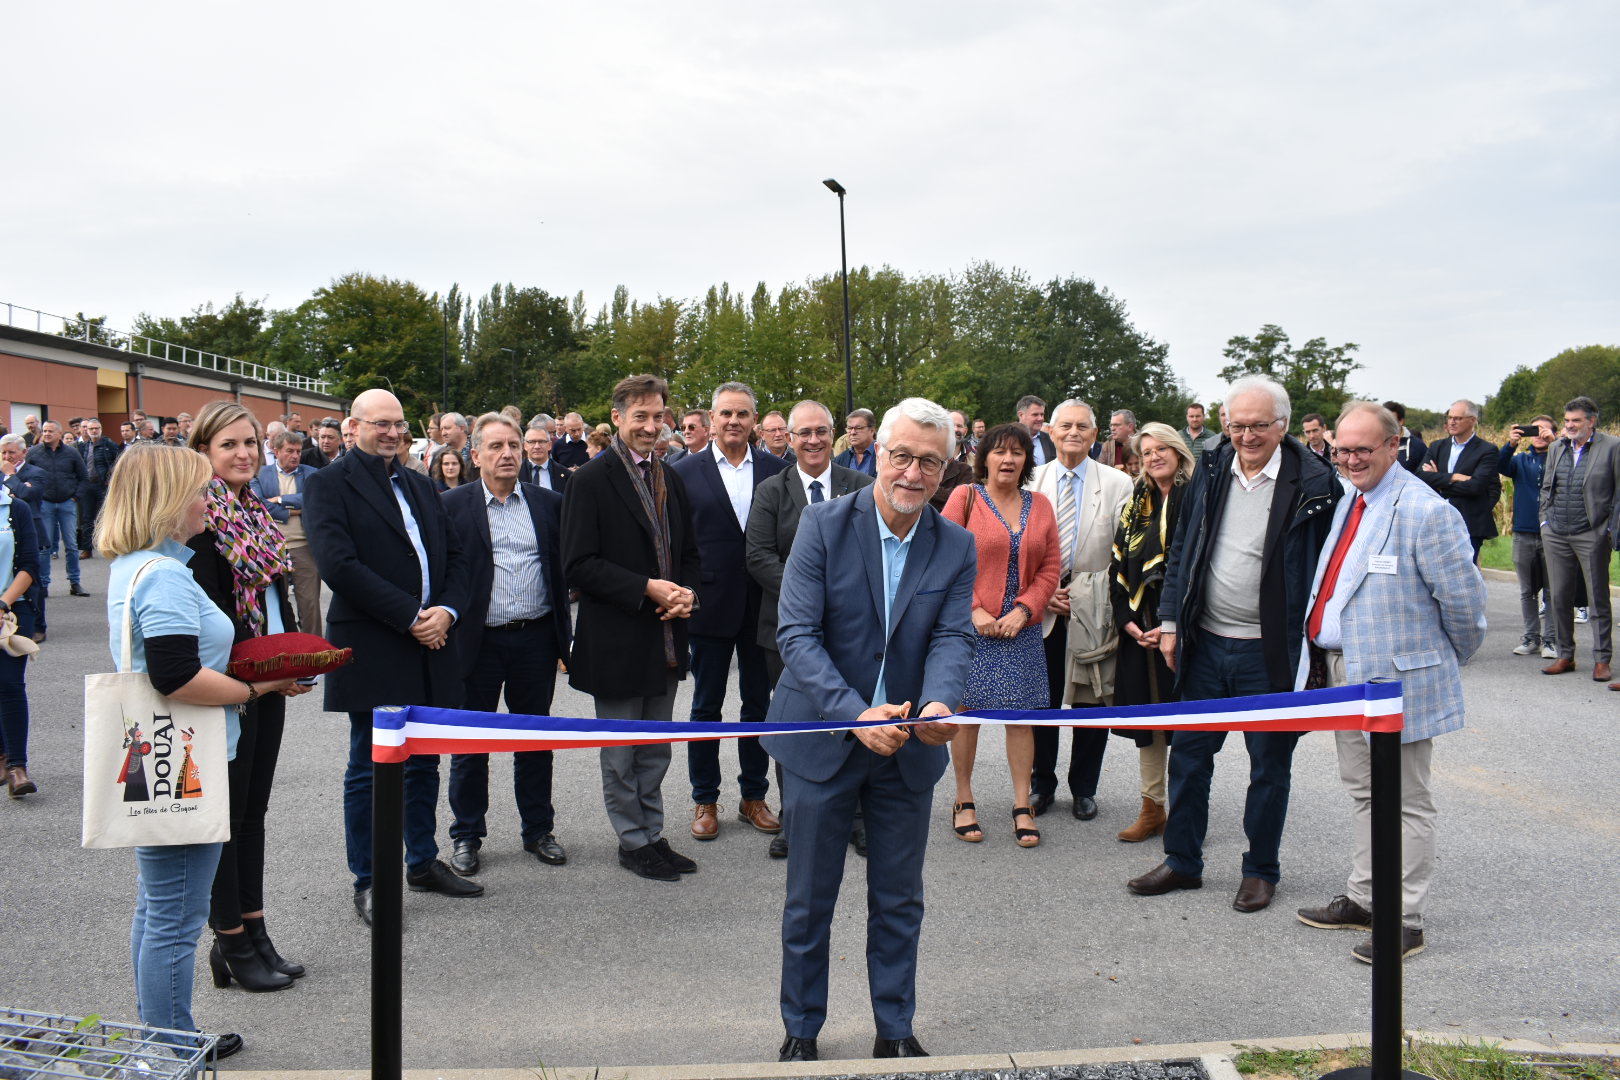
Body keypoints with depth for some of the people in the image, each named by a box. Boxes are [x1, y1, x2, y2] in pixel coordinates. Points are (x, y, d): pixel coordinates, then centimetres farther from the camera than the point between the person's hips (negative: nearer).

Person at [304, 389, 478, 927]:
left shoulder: (418, 484, 16)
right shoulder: (328, 484, -5)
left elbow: (454, 554, 13)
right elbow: (338, 564, -17)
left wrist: (447, 610, -6)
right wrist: (411, 617, -17)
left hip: (429, 644, 6)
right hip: (372, 651, -6)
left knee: (423, 762, 16)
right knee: (368, 770, 4)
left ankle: (423, 862, 30)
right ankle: (367, 882, 16)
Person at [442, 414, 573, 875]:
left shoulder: (548, 503, 6)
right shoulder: (453, 506, -1)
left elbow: (564, 565, 8)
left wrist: (560, 634, 0)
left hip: (535, 639, 2)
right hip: (477, 642, -2)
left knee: (535, 738, 12)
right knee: (470, 743, 8)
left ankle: (539, 830, 25)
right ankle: (467, 836, 22)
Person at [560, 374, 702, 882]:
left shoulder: (671, 479, 11)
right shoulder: (591, 480, -10)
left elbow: (688, 552, 18)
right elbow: (578, 565, -15)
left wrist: (685, 592, -4)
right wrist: (647, 588, -21)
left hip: (665, 636, 6)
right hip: (616, 641, -6)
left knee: (656, 750, 16)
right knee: (620, 754, 7)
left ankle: (652, 835, 28)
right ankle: (633, 842, 21)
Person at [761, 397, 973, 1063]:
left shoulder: (957, 546, -1)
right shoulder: (825, 526, -11)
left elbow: (953, 638, -7)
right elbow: (798, 634, -17)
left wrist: (939, 703, -29)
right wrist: (856, 714, -29)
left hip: (909, 748, 3)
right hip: (824, 740, -2)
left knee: (899, 903, 15)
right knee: (809, 902, 11)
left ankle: (896, 1030, 33)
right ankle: (800, 1032, 30)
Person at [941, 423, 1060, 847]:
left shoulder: (1039, 506, 9)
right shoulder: (965, 496, -2)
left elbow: (1051, 568, 6)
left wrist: (1023, 610, -7)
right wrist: (974, 610, -12)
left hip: (1021, 627, 3)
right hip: (970, 624, -3)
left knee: (1021, 713, 4)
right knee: (966, 710, 3)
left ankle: (1022, 806, 12)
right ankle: (963, 801, 15)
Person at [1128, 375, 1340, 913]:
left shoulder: (1313, 482, -9)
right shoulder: (1210, 472, 4)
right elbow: (1182, 550, 11)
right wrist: (1170, 621, 7)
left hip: (1270, 651, -4)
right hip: (1206, 643, 4)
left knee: (1269, 763, 10)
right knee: (1189, 753, 11)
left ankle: (1261, 869, 26)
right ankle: (1182, 861, 26)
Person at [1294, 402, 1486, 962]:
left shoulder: (1426, 512, -19)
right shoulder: (1348, 501, 8)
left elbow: (1462, 598, -14)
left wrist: (1453, 658, 0)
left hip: (1397, 679, -9)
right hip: (1345, 672, 9)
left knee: (1405, 801, 4)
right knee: (1362, 791, 19)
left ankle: (1405, 920, 14)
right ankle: (1363, 899, 33)